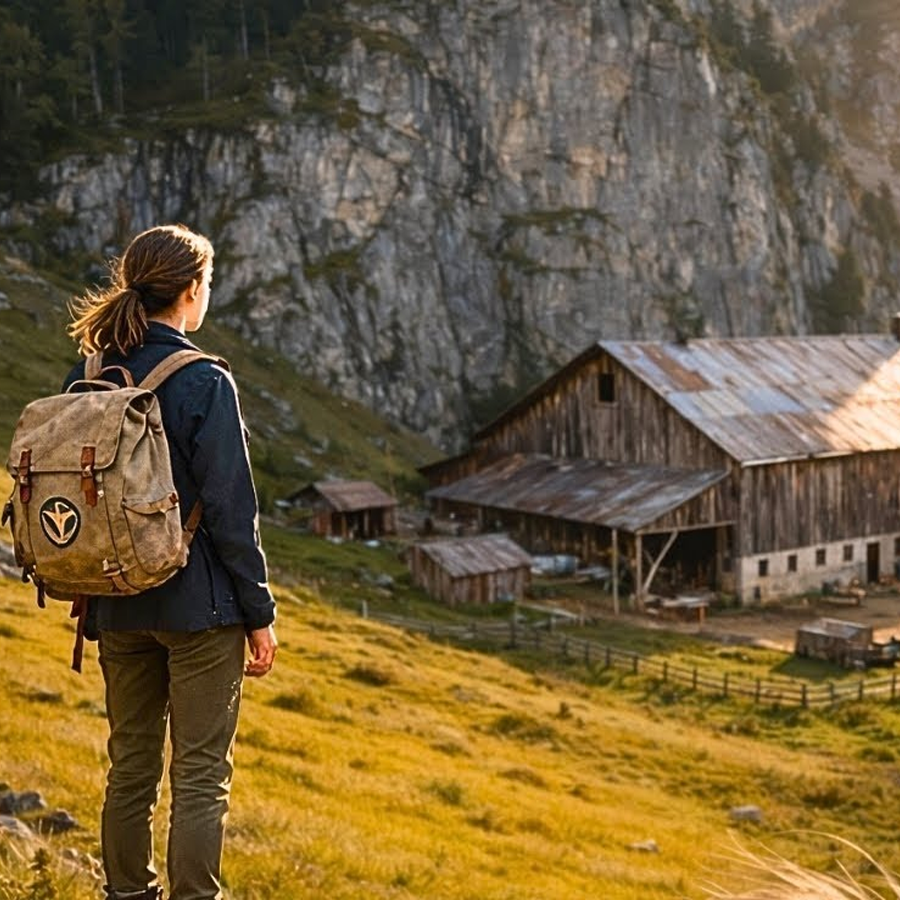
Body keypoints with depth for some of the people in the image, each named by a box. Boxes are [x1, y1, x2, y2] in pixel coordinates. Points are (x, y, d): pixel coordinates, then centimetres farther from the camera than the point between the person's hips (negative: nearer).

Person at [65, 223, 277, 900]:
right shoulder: (205, 383, -15)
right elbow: (231, 511, -15)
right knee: (202, 775, 5)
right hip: (199, 605, -6)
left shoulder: (86, 379, 2)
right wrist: (260, 614, -6)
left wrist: (92, 601, 18)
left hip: (117, 607, 6)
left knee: (131, 767, 18)